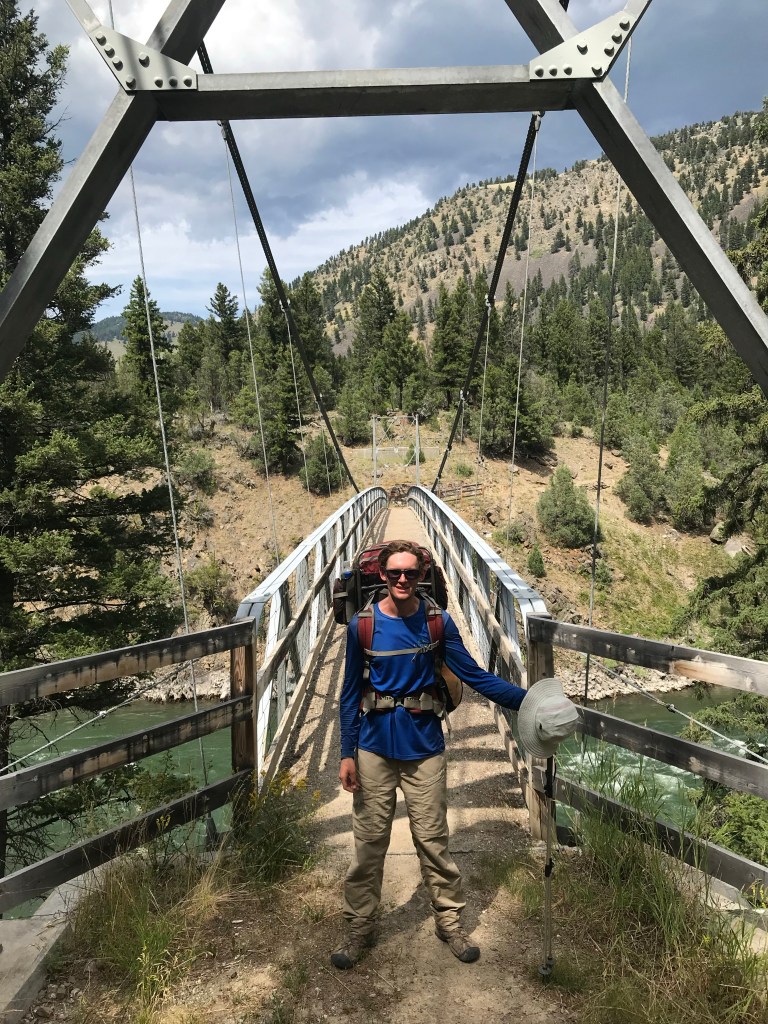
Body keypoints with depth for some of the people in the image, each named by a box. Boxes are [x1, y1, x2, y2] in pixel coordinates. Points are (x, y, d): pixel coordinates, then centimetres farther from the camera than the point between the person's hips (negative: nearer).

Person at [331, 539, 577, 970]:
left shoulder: (437, 622, -5)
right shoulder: (362, 624, -5)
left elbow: (476, 676, -5)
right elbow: (351, 692, 0)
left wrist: (529, 699, -14)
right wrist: (347, 753, -1)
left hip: (424, 746, 0)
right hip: (375, 747, 0)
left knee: (433, 840, 9)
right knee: (369, 841, 9)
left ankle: (450, 922, 27)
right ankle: (360, 927, 26)